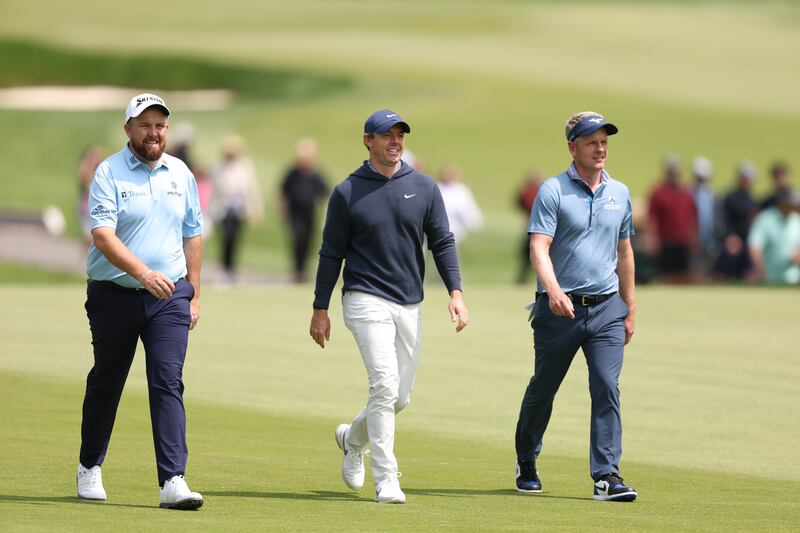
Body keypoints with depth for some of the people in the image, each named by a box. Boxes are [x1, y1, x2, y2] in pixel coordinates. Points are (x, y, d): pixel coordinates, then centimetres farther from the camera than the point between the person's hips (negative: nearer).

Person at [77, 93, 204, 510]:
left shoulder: (180, 174, 9)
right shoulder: (109, 173, -7)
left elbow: (192, 236, 16)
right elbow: (103, 236, -18)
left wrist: (193, 295, 12)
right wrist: (144, 273, -31)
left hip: (170, 296, 2)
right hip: (114, 297, -2)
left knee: (168, 382, -9)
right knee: (106, 381, 10)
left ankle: (172, 480, -16)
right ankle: (90, 467, 30)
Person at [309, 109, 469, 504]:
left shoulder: (423, 187, 7)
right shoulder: (347, 193, -1)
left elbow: (442, 242, 6)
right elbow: (331, 254, 3)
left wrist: (455, 293, -7)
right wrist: (320, 310, 2)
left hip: (409, 306, 4)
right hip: (367, 302, -4)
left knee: (400, 397, 8)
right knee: (385, 385, -17)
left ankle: (353, 438, 37)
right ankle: (386, 481, -15)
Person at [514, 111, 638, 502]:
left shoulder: (620, 193, 11)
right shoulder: (553, 191, -6)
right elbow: (539, 248, -16)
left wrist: (630, 310, 19)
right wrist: (553, 290, -33)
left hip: (607, 308, 3)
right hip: (560, 309, -3)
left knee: (607, 389, -10)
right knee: (543, 389, 9)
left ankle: (607, 476, -12)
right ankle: (526, 463, 30)